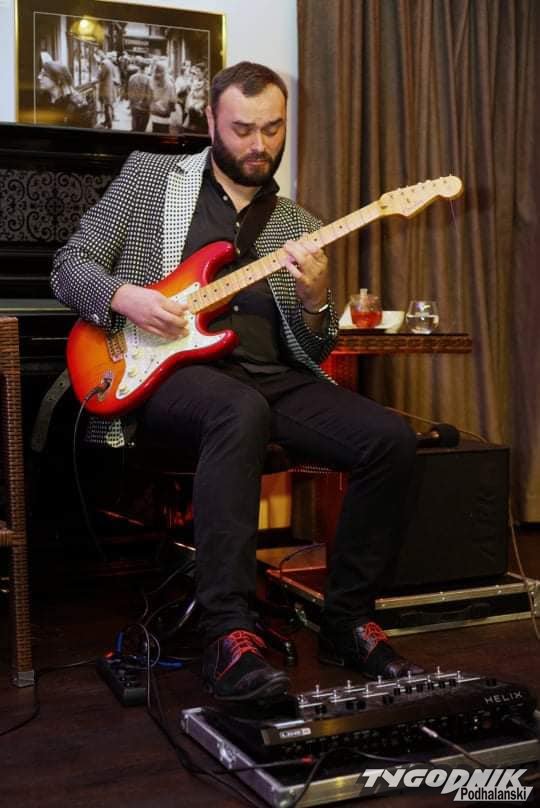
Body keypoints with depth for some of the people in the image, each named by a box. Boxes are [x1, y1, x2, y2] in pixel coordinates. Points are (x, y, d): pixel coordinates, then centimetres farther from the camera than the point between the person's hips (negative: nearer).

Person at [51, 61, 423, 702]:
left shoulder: (296, 224, 17)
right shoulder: (149, 175, 10)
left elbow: (311, 353, 13)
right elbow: (69, 266, 7)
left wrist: (314, 300, -10)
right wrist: (125, 297, -14)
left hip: (271, 377, 4)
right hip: (169, 375, -4)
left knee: (391, 439, -18)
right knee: (242, 412, -39)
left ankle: (348, 620, -2)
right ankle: (229, 636, -36)